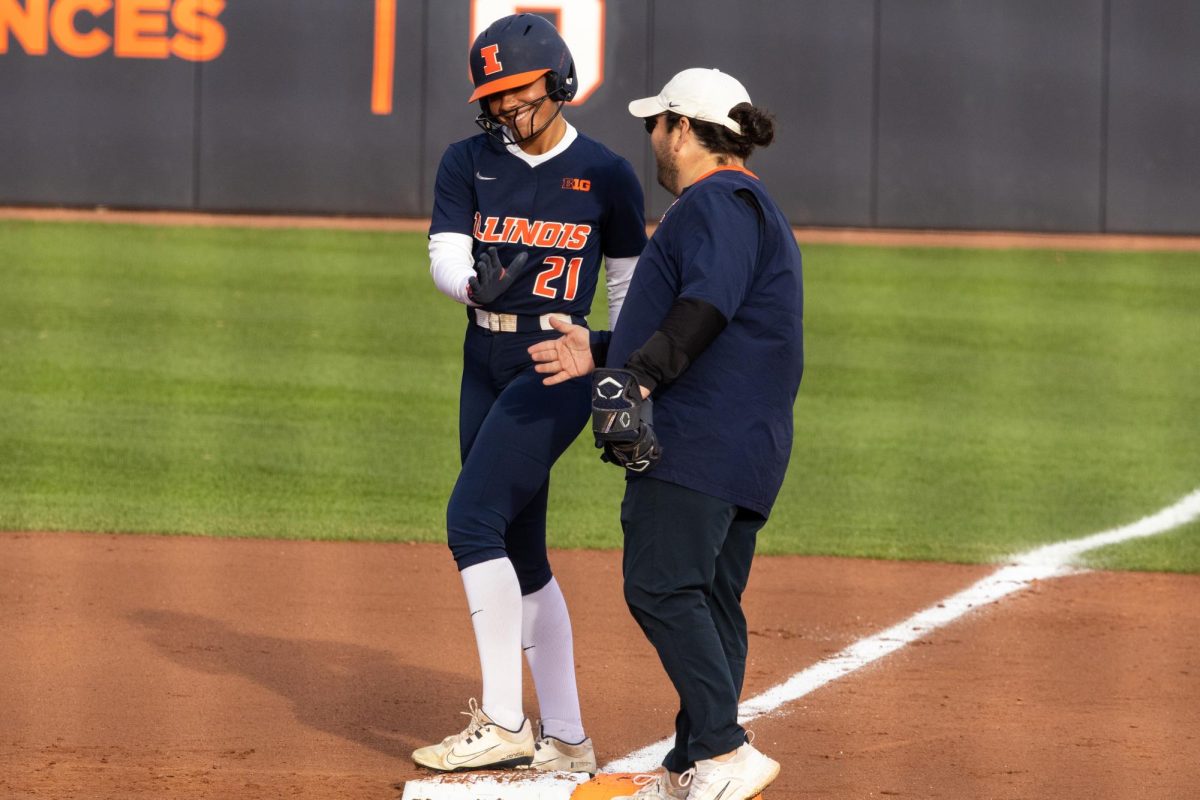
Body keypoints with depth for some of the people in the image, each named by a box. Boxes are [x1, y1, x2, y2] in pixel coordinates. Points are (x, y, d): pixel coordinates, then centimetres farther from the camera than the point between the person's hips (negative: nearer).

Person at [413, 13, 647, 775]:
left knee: (473, 519, -20)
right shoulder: (468, 163, 6)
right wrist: (474, 282, -29)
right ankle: (565, 740, 16)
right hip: (485, 367, 6)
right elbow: (443, 256, -6)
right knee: (520, 555, 8)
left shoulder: (606, 175, -1)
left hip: (558, 368, -6)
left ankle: (504, 724, -19)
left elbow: (630, 284, 7)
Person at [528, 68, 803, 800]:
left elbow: (708, 308, -23)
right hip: (743, 450, 11)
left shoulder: (717, 200, -8)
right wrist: (600, 352, 29)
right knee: (712, 599, 9)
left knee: (662, 587, -16)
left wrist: (641, 375, -32)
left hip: (701, 438, -11)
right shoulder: (744, 204, 26)